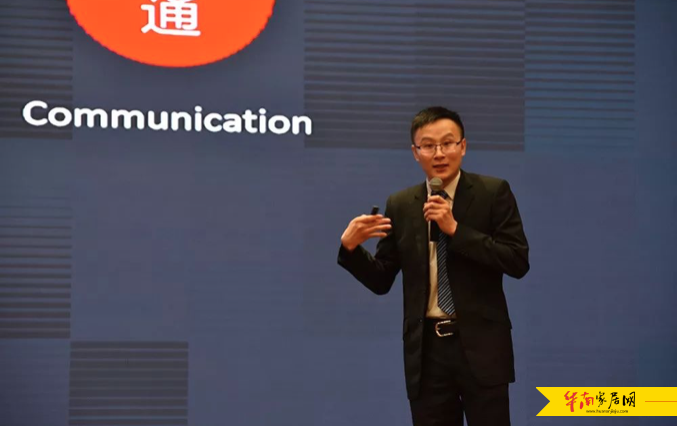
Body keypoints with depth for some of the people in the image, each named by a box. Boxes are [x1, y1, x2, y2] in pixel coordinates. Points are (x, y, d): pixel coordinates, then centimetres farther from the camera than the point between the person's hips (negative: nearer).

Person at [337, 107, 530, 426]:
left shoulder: (493, 192, -2)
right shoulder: (400, 205, 7)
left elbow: (518, 262, -10)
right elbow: (381, 281, 8)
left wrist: (455, 229, -16)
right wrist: (350, 246, -10)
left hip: (480, 344, -2)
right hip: (426, 348, 3)